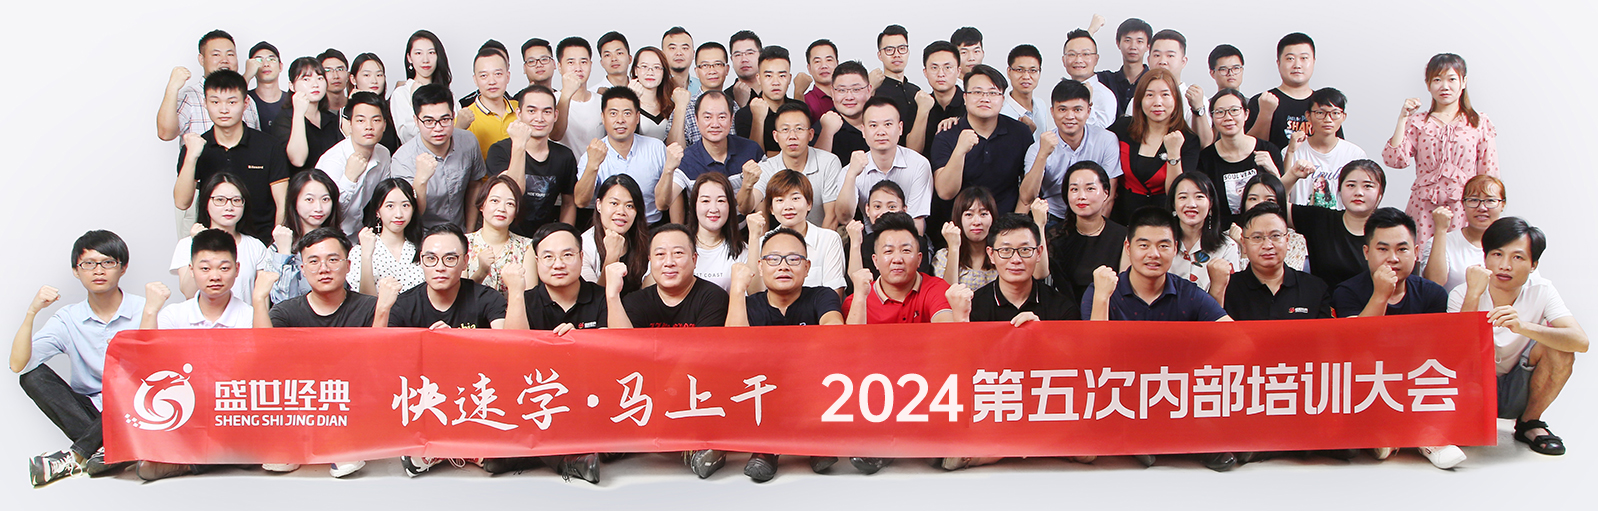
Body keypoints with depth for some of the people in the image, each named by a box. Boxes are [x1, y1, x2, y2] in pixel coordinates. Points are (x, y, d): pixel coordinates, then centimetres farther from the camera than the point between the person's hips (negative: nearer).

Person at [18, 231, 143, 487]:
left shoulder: (142, 310, -3)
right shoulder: (68, 319, 3)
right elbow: (18, 365, -9)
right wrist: (31, 312, -17)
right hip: (88, 411, 3)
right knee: (33, 376, -17)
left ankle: (76, 455, -24)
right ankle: (103, 447, -29)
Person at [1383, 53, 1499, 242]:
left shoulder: (1480, 124, 6)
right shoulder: (1417, 122, 8)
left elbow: (1489, 174, 6)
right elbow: (1395, 159, -6)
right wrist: (1402, 118, -6)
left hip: (1463, 210, 0)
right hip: (1423, 208, 0)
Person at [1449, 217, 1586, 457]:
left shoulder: (1541, 291, -11)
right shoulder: (1462, 295, -15)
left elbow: (1581, 342, -27)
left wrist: (1523, 327, -44)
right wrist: (1473, 294, -35)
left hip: (1517, 394, 2)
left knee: (1560, 345, -22)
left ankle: (1530, 423, -1)